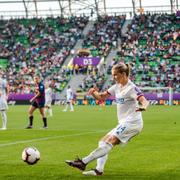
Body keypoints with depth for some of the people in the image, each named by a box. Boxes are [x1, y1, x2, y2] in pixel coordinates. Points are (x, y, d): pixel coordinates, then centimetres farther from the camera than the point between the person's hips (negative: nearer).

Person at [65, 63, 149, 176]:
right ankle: (99, 170, -4)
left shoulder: (132, 88, -11)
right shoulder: (117, 87, 13)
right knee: (103, 142, 5)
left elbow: (144, 101, -23)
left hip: (132, 123, -9)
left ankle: (83, 162, -28)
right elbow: (101, 97, 16)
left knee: (109, 141, -21)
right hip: (124, 124, 9)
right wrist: (94, 93, -6)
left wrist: (143, 107, -47)